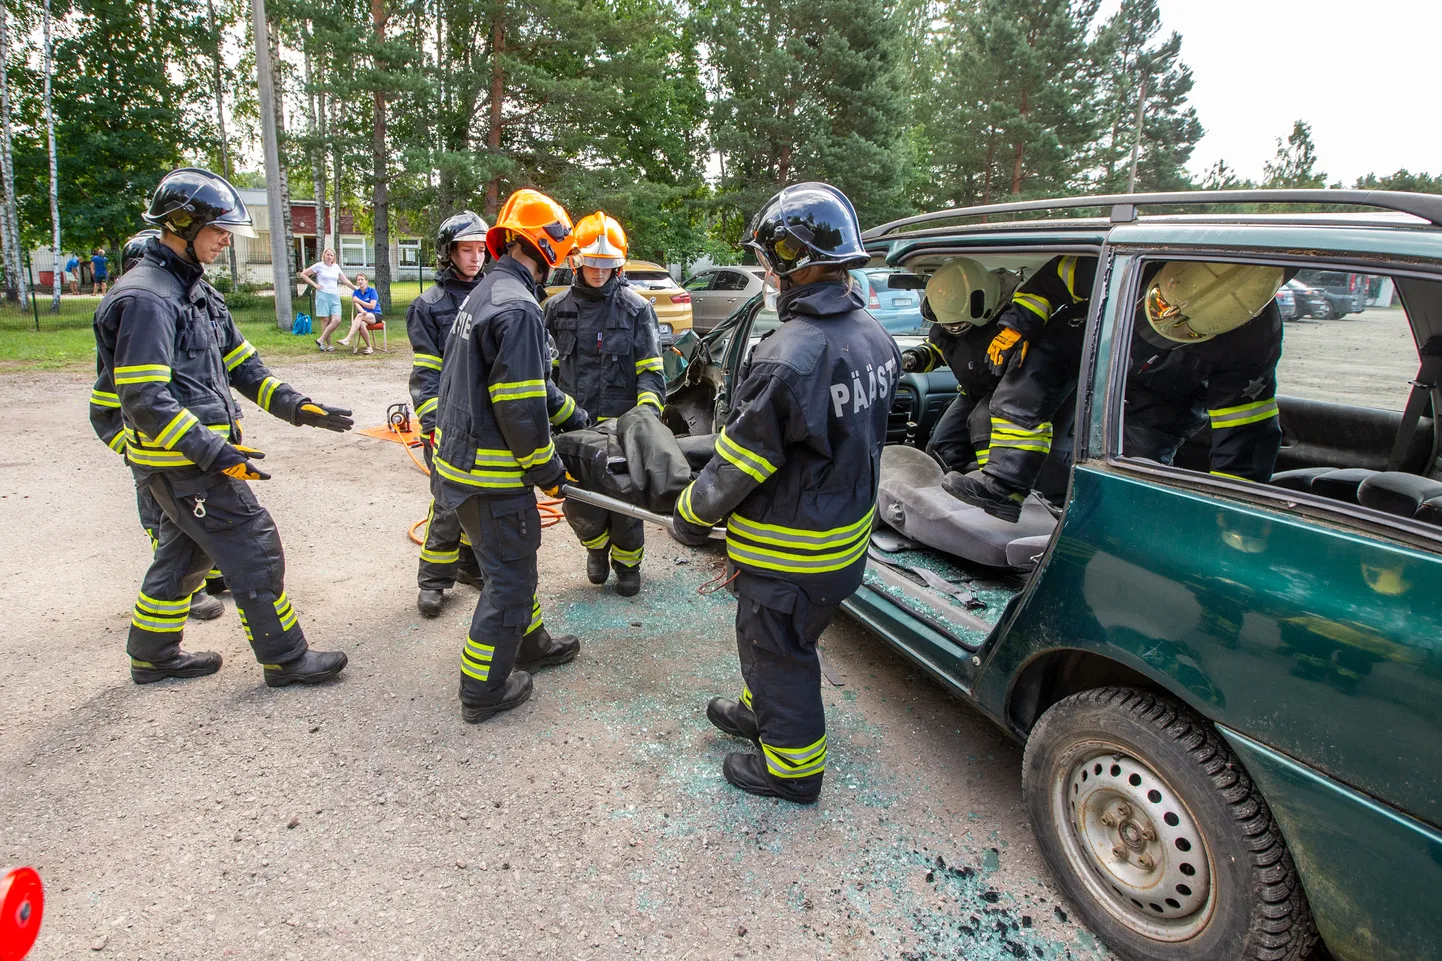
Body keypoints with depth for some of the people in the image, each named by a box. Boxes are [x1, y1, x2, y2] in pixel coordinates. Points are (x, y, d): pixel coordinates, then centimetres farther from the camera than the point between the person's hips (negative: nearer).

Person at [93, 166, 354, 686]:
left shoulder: (197, 291, 14)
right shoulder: (145, 298, -18)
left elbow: (240, 364, 15)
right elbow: (144, 400, -25)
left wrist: (297, 406, 4)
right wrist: (214, 453, -29)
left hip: (197, 452, 10)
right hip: (183, 463, -10)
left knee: (184, 553, 21)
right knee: (255, 551, -4)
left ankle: (153, 655, 37)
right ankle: (285, 658, 8)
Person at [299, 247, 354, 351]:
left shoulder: (336, 267, 16)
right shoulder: (319, 266, 3)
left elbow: (345, 280, 20)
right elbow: (303, 274, 5)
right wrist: (314, 284, -3)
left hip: (335, 297, 4)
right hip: (323, 295, -4)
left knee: (337, 320, -11)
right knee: (326, 321, -5)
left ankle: (320, 340, -2)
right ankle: (329, 344, 1)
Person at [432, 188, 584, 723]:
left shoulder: (486, 293, 13)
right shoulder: (518, 308, -21)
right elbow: (520, 408, -24)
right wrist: (548, 471, -11)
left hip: (460, 455, 10)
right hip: (492, 473, -10)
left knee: (513, 559, 24)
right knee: (509, 576, 4)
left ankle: (529, 643, 43)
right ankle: (483, 691, 17)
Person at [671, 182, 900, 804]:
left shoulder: (788, 359, -30)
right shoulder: (874, 337, -1)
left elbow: (739, 462, -21)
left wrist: (690, 516, -5)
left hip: (789, 553, -9)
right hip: (848, 532, 9)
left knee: (777, 652, 13)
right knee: (783, 639, 29)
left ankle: (793, 768, 32)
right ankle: (762, 710, 52)